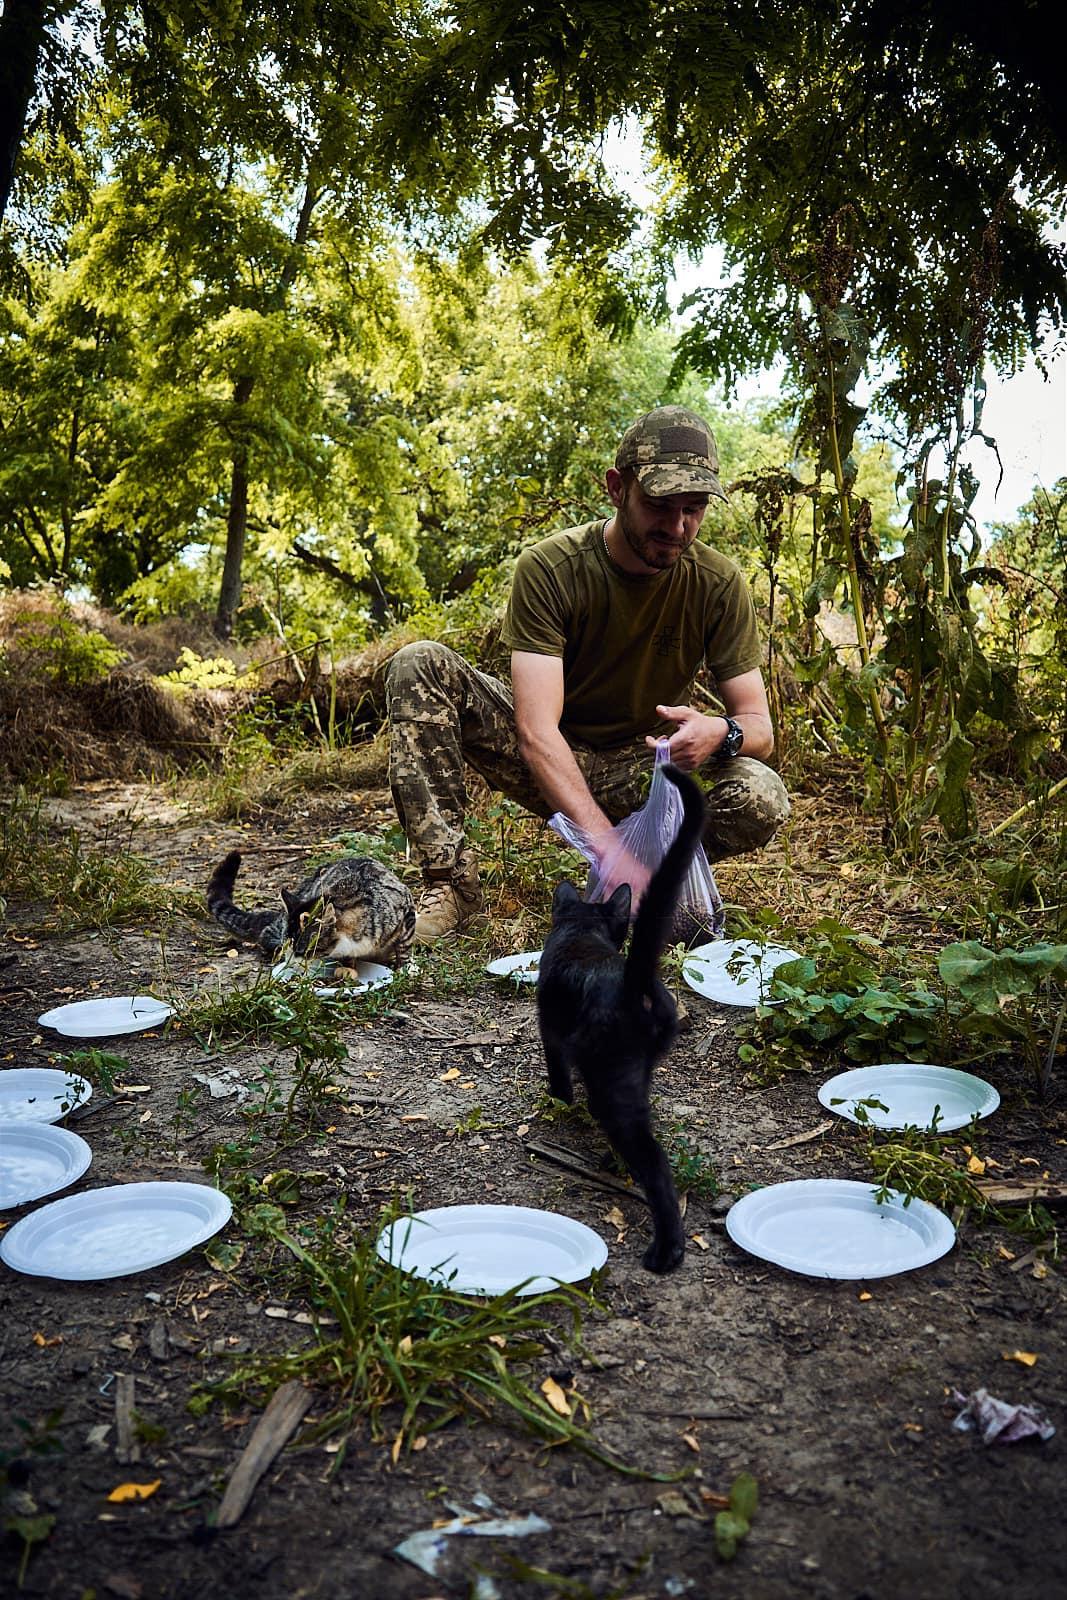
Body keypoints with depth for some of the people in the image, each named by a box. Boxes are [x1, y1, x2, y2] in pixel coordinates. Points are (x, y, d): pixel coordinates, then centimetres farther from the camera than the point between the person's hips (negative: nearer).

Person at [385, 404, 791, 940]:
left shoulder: (719, 584, -13)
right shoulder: (548, 568, -20)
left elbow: (759, 726, -10)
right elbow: (535, 731, -29)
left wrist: (721, 733, -37)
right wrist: (607, 843, -42)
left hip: (642, 770, 1)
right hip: (548, 763, 0)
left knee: (762, 799, -30)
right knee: (418, 664, -23)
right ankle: (451, 882, -25)